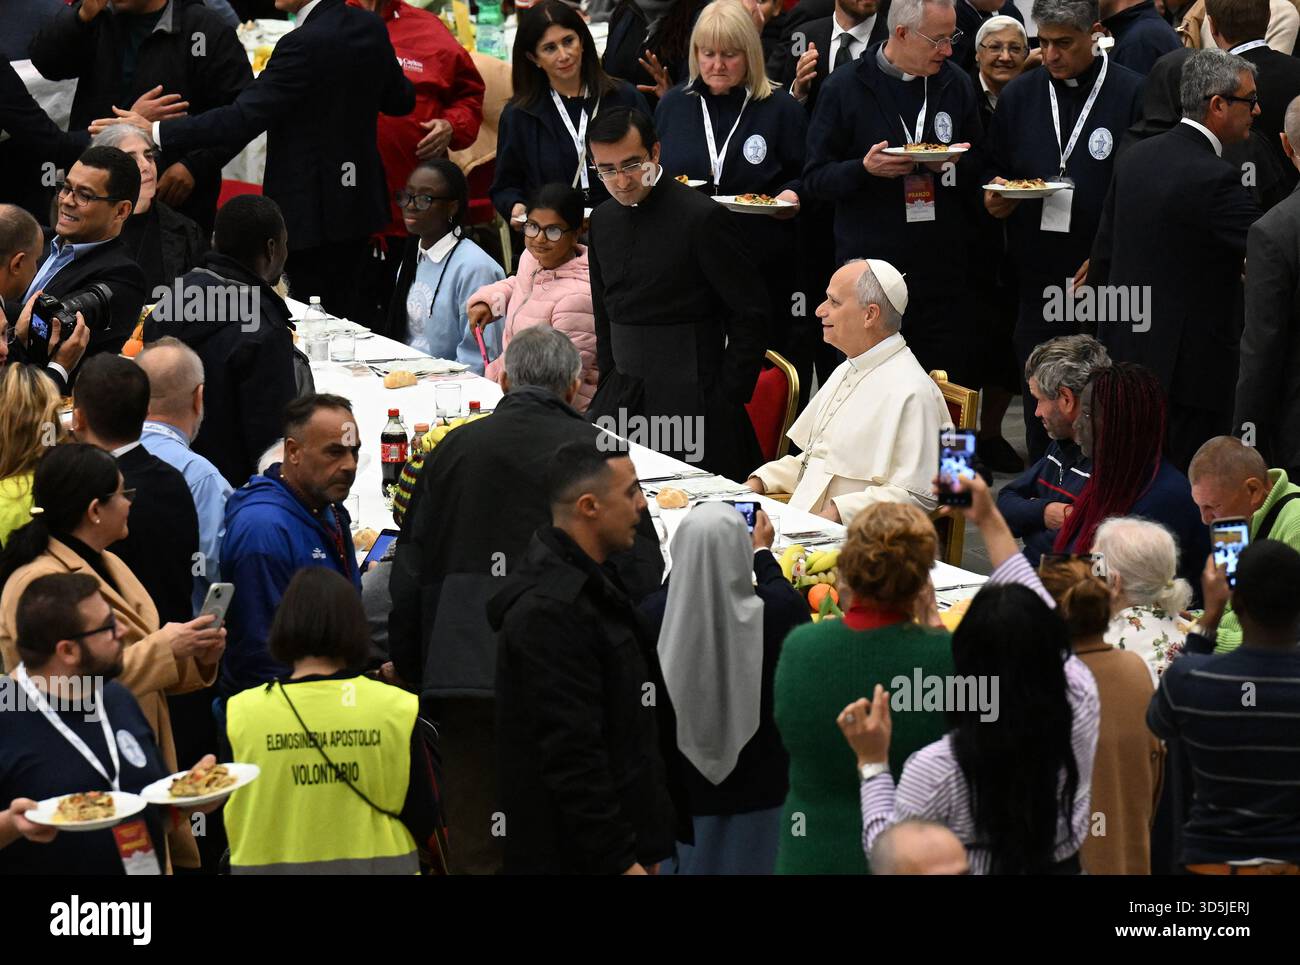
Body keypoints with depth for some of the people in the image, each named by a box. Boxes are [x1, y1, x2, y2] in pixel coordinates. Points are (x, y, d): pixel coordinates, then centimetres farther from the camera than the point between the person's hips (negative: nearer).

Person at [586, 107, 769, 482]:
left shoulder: (703, 218, -11)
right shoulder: (604, 219, 12)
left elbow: (751, 314, -9)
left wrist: (726, 399, -11)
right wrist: (608, 388, 13)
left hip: (689, 404, -6)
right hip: (623, 399, 7)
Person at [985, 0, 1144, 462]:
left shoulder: (1133, 95, -4)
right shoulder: (1018, 96, 10)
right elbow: (992, 178, 18)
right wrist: (993, 201, -5)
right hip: (1037, 280, 4)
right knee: (1041, 422, 7)